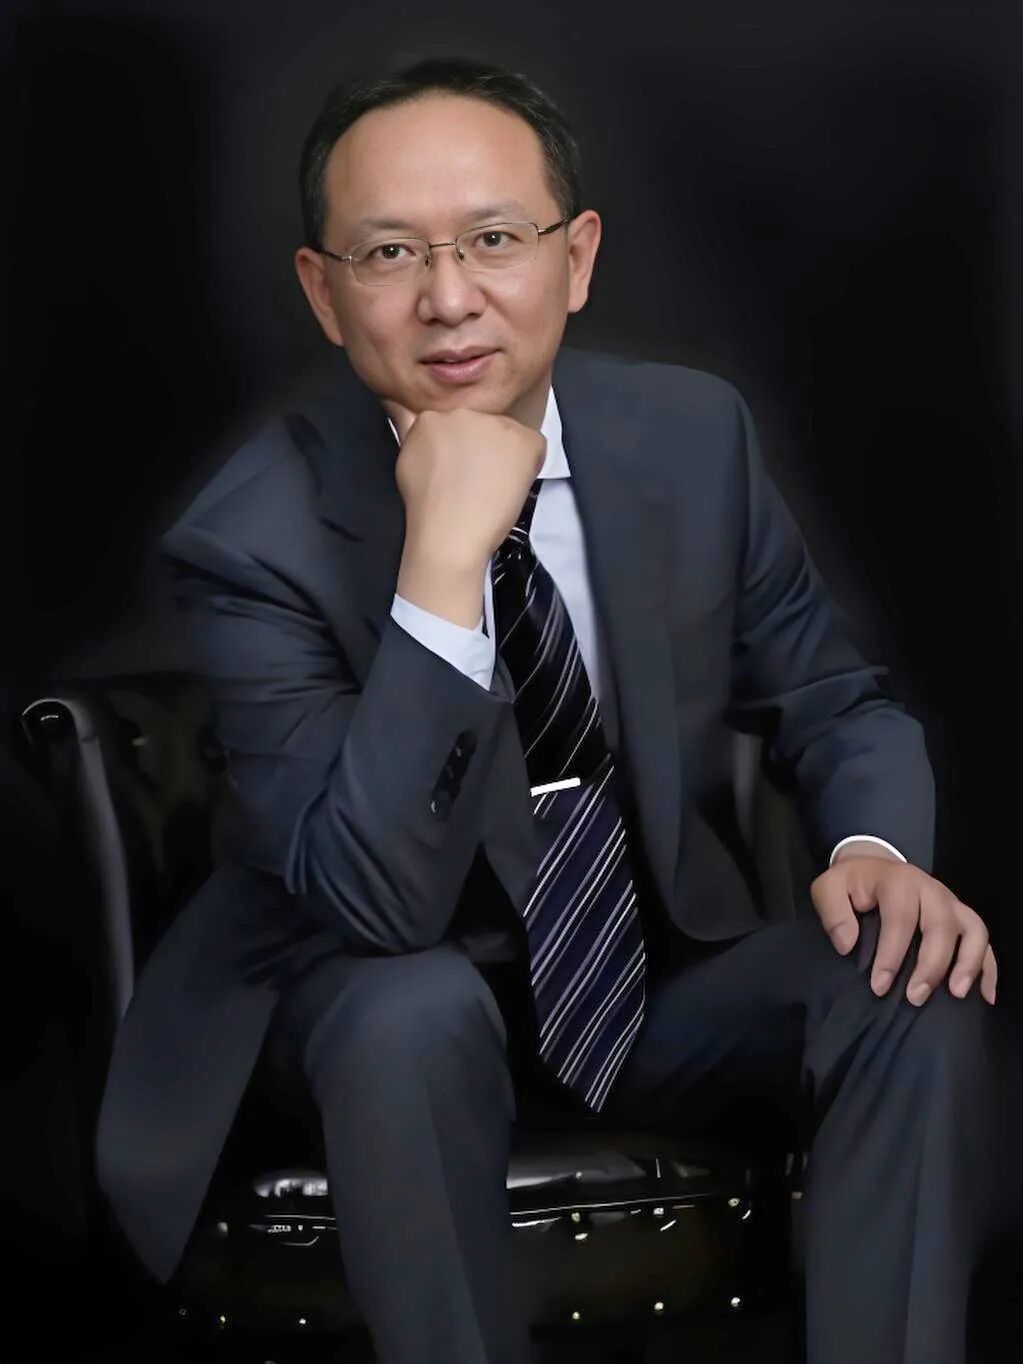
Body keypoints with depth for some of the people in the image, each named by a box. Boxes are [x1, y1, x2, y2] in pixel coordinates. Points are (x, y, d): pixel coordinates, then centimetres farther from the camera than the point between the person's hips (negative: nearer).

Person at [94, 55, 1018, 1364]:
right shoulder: (254, 535, -20)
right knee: (415, 1009, -36)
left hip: (658, 970, 4)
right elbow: (375, 902, -27)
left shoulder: (695, 432, -7)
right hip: (382, 1002, -3)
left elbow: (831, 701, 5)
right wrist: (442, 561, -36)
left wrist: (877, 850, -19)